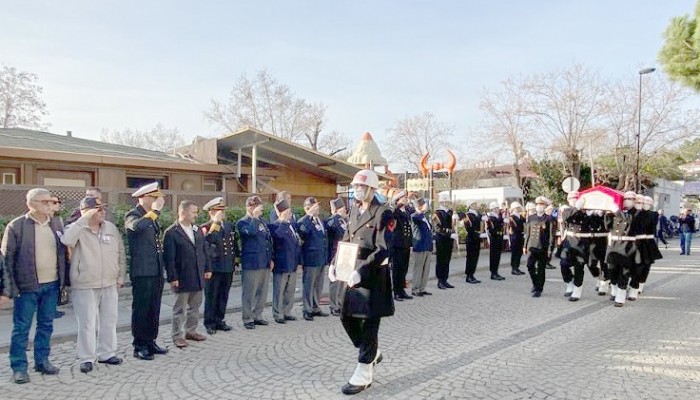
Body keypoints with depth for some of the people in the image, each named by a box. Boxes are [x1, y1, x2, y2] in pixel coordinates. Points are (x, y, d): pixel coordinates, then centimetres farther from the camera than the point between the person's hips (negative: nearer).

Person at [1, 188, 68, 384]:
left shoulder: (56, 225, 8)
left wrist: (62, 281, 8)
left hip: (52, 285, 5)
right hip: (27, 286, -4)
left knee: (46, 325, 13)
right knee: (21, 328, 4)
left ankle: (42, 361, 26)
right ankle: (19, 367, 15)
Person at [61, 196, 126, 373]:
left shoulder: (111, 228, 4)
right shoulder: (77, 229, -7)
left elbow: (121, 253, 10)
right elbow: (66, 240, -31)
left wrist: (121, 276, 9)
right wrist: (84, 219, -27)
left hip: (110, 284, 4)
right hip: (85, 286, -4)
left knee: (109, 321, 13)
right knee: (86, 323, 4)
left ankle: (106, 353, 27)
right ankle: (86, 358, 17)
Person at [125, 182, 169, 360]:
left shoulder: (152, 217, 16)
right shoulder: (132, 215, -9)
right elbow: (138, 226, -35)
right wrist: (155, 210, -25)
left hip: (157, 272, 8)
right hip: (142, 272, -8)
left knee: (154, 310, 13)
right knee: (141, 310, 1)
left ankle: (150, 342, 24)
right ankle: (139, 347, 11)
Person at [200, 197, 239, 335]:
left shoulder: (230, 226, 12)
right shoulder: (205, 228, -5)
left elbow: (235, 244, 19)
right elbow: (208, 240, -25)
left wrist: (237, 256, 14)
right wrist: (215, 223, -24)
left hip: (228, 267, 5)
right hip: (213, 267, -5)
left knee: (223, 297, 13)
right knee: (211, 297, 4)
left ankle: (219, 321, 24)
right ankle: (210, 324, 14)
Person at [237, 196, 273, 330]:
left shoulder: (262, 222, 16)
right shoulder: (242, 222, -6)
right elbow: (251, 232, -29)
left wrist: (270, 259, 12)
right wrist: (255, 217, -19)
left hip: (265, 263, 7)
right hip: (251, 263, -7)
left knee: (262, 292, 12)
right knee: (249, 293, 0)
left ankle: (257, 316, 24)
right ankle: (247, 319, 11)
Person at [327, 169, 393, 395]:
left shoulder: (382, 213, -13)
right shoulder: (354, 210, 11)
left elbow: (383, 250, -20)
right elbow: (346, 240, 17)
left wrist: (361, 271, -27)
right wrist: (335, 263, 2)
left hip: (373, 276, -8)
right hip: (353, 273, 8)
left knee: (369, 323, 2)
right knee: (347, 317, 14)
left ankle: (363, 375, 14)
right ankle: (372, 353, 36)